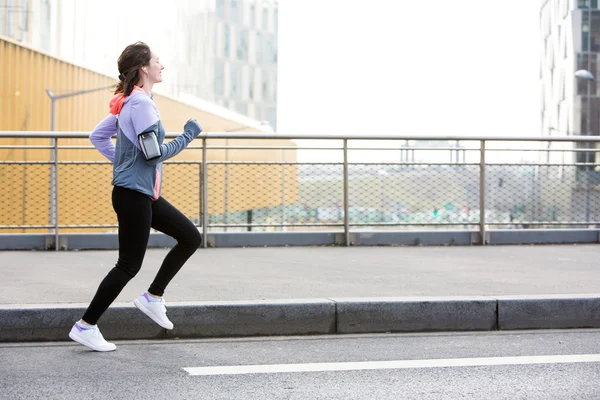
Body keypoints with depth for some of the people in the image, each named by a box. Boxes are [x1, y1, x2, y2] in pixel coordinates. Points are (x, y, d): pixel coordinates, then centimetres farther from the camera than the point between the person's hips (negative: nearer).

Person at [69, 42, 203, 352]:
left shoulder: (127, 102, 12)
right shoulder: (141, 103, -18)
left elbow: (97, 136, 19)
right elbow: (154, 153, -22)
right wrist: (187, 136, -10)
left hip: (144, 194, 10)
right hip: (134, 194, -10)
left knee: (191, 237, 12)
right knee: (129, 265, -3)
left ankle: (153, 297, 18)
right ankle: (85, 327, 5)